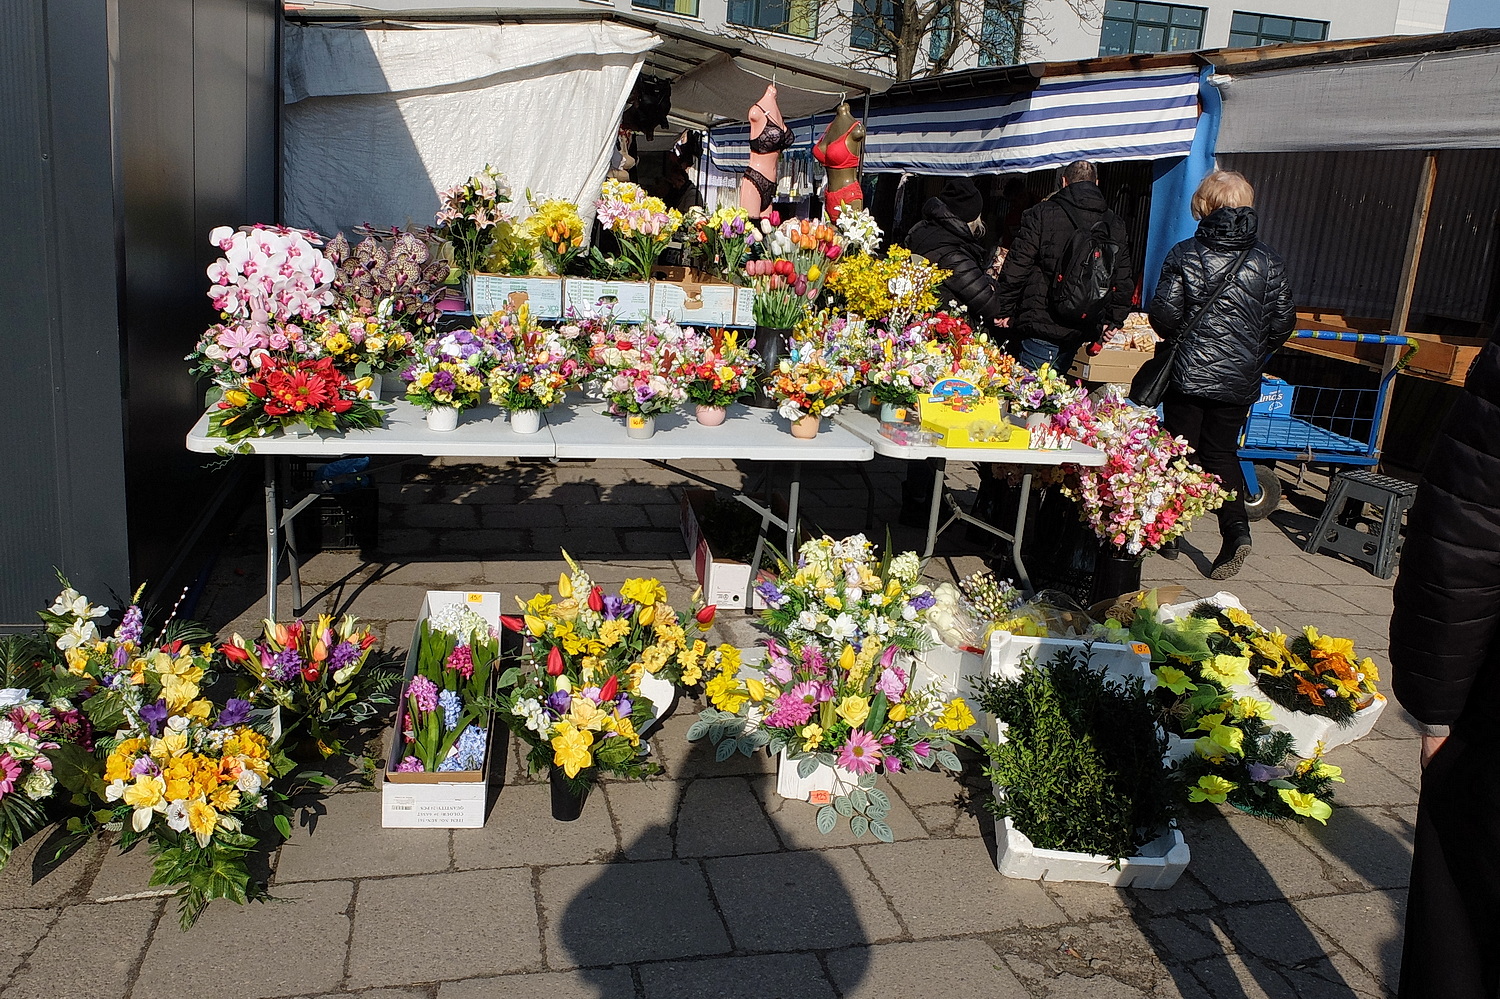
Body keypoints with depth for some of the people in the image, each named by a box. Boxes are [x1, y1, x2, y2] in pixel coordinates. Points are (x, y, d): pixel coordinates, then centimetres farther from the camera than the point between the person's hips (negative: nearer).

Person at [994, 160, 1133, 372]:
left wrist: (1005, 309, 2)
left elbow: (1016, 268, -6)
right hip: (1081, 332, 5)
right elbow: (1123, 282, 15)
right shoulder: (1116, 227, 11)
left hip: (1039, 325, -4)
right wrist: (1112, 320, 25)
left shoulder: (1041, 215, -4)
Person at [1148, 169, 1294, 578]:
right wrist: (1254, 354, 18)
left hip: (1189, 373, -3)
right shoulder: (1268, 260, 1)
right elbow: (1283, 321, 2)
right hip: (1240, 379, 3)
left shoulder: (1185, 254, -7)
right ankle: (1237, 528, -4)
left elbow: (1164, 314, -11)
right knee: (1222, 452, 14)